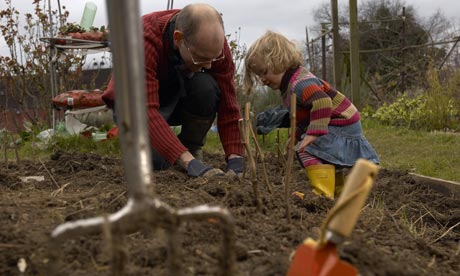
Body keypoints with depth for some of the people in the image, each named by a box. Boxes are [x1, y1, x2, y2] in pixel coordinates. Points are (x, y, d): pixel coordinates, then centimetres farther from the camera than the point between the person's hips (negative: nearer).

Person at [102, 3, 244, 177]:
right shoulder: (144, 40, -37)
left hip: (179, 97, 3)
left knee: (206, 86, -32)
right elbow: (146, 110, -46)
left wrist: (235, 160, -34)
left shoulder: (215, 42, -25)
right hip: (139, 101, -3)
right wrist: (190, 163, -53)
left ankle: (191, 148, -7)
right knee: (155, 159, -30)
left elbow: (228, 104, -23)